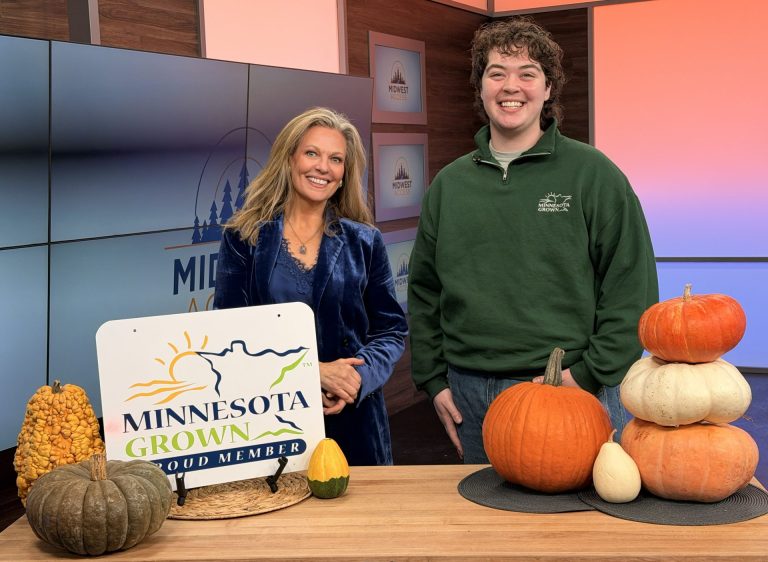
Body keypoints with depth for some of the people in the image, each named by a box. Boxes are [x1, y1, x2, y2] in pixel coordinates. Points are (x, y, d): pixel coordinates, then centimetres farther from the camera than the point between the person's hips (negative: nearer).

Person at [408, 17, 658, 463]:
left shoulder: (593, 174, -2)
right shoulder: (449, 185, 10)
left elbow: (632, 289, -4)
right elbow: (424, 293, 15)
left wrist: (589, 373, -11)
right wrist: (434, 380, 8)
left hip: (576, 391, -3)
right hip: (471, 398, 4)